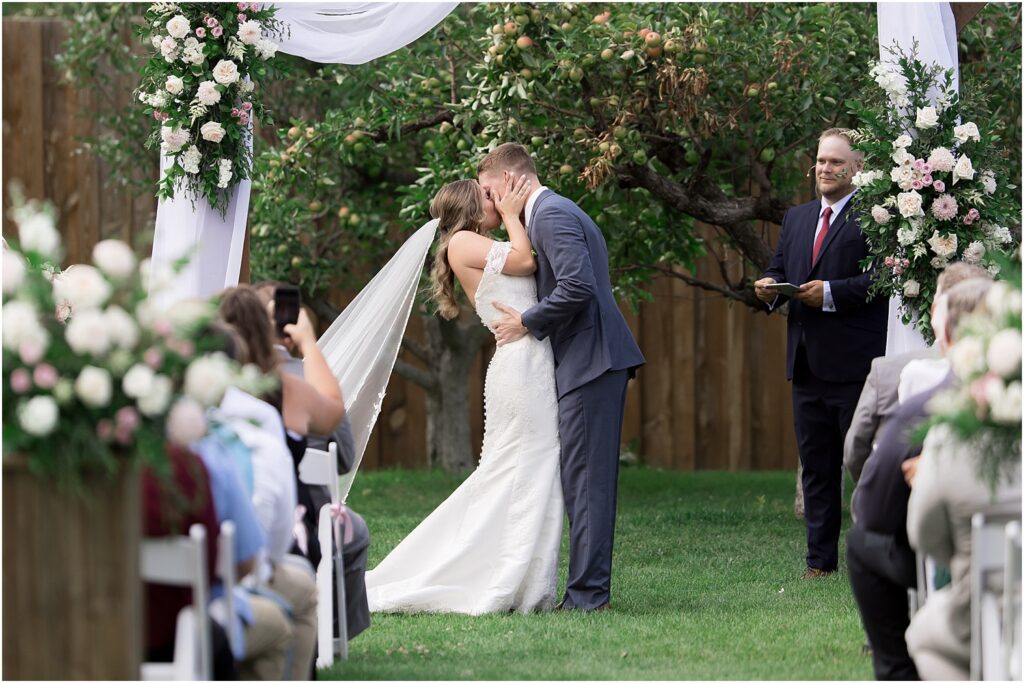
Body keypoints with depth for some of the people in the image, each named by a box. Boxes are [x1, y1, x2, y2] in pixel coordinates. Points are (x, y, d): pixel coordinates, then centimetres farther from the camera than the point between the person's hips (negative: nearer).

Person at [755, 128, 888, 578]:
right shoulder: (797, 219, 18)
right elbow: (779, 267, 20)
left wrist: (832, 293, -21)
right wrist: (771, 287, -2)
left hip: (855, 363, -7)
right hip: (807, 365, 7)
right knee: (816, 466, 10)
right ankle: (820, 559, 14)